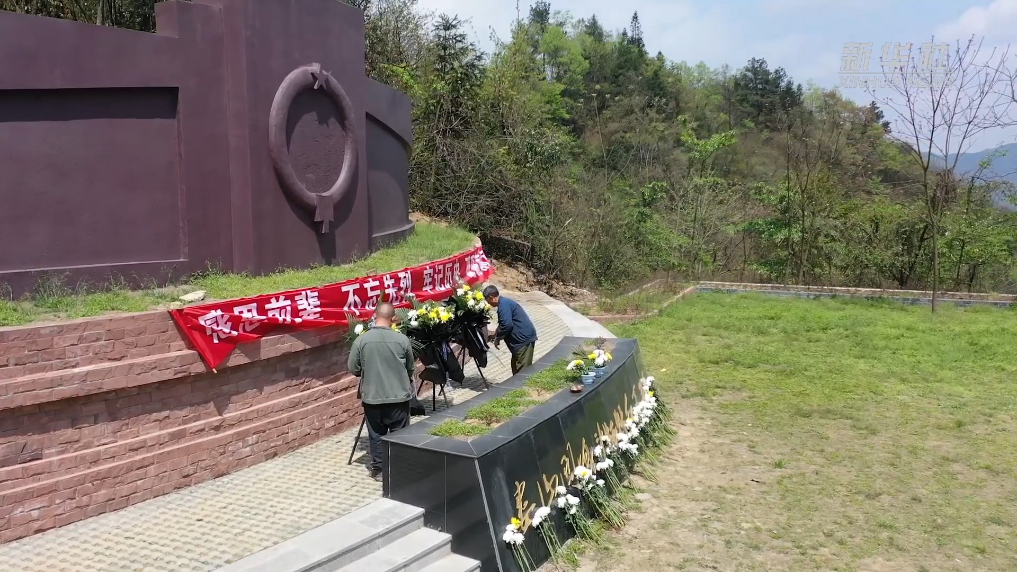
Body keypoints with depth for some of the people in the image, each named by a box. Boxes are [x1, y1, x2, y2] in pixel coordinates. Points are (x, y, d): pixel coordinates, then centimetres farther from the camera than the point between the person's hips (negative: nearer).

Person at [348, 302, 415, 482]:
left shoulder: (362, 340, -10)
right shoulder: (402, 339, -9)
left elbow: (353, 369, -2)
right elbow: (410, 368, 4)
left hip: (372, 396, 0)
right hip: (399, 396, 0)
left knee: (376, 435, 13)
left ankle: (378, 469, 21)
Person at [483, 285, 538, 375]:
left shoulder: (504, 304, -16)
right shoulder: (504, 302, 18)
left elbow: (506, 325, -24)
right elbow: (503, 324, 31)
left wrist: (497, 338, -10)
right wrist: (495, 335, 31)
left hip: (524, 338, -11)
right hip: (523, 338, 11)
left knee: (523, 370, -8)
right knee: (516, 367, 18)